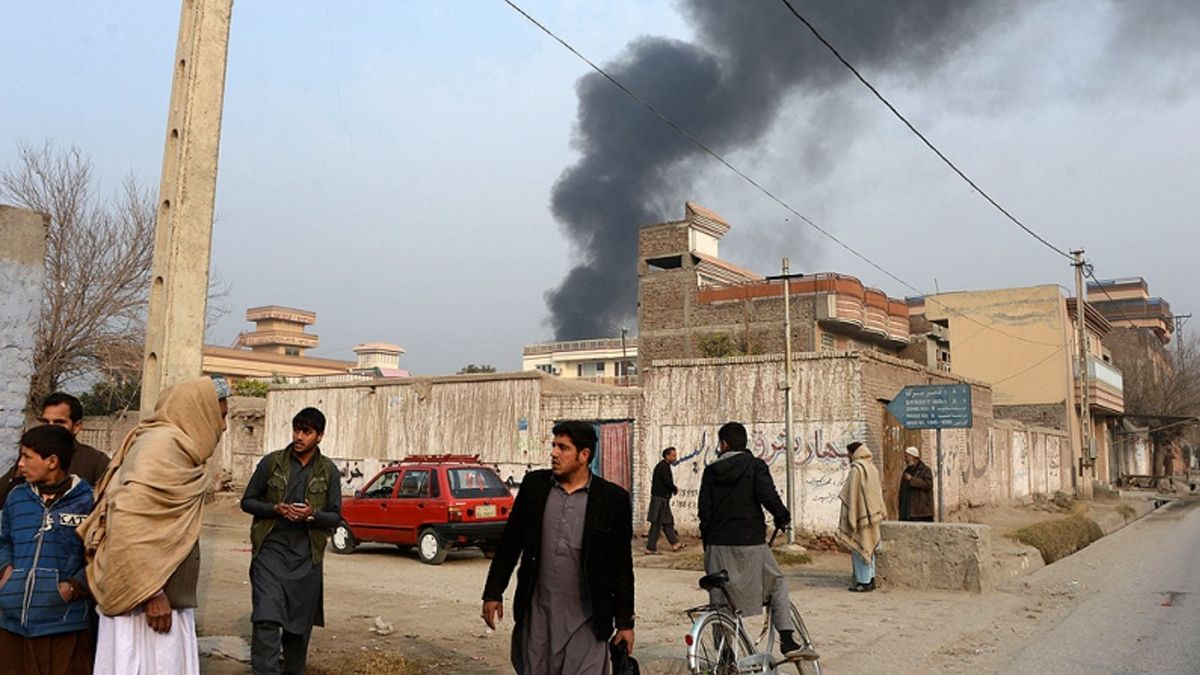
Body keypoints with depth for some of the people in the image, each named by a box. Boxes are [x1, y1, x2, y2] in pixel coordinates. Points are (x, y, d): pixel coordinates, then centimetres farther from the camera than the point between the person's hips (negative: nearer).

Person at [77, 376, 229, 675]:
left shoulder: (172, 444, 14)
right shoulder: (164, 444, -15)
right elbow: (130, 519, -25)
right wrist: (150, 591, -23)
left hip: (163, 596, 9)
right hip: (147, 601, -9)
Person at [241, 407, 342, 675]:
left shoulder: (329, 471, 3)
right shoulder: (272, 462, 1)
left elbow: (335, 517, 4)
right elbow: (247, 501, 6)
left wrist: (312, 514, -17)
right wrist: (275, 509, -12)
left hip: (307, 555, 2)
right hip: (271, 550, -1)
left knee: (300, 624, 10)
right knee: (266, 618, -15)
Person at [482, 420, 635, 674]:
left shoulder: (613, 498, -6)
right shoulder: (534, 484, 2)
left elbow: (622, 566, -1)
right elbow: (510, 542, 9)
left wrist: (625, 622, 1)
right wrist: (493, 593, 7)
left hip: (586, 623, -3)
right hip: (536, 616, 3)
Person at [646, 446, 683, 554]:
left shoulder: (662, 466, 16)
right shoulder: (664, 466, -16)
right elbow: (668, 482, -22)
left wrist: (673, 489, 5)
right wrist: (675, 489, -4)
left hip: (662, 498, 10)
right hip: (660, 499, -10)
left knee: (668, 521, 16)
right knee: (656, 523, -5)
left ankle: (675, 543, 24)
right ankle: (651, 548, -1)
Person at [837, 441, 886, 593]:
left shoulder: (856, 469, -17)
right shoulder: (872, 468, 10)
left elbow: (852, 495, -18)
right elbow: (878, 490, 15)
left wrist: (851, 517, -15)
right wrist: (880, 512, 19)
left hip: (861, 513, -9)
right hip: (872, 513, 9)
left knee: (859, 547, -2)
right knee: (868, 547, 15)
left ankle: (864, 582, 0)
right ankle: (870, 579, 19)